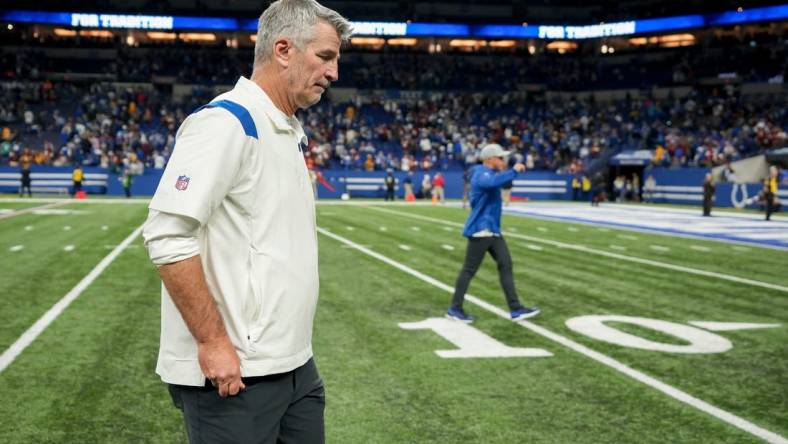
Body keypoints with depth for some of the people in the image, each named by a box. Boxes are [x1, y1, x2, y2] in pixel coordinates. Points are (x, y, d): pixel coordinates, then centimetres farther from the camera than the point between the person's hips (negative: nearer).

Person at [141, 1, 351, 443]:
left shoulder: (290, 132, 14)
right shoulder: (226, 122, -14)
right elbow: (168, 236, -21)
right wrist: (213, 342, -20)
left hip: (295, 364, 9)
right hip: (235, 373, -9)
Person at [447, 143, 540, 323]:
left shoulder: (489, 173, 16)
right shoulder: (482, 173, -16)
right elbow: (493, 183, -38)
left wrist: (503, 171, 17)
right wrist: (513, 171, -30)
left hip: (492, 230, 10)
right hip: (481, 230, -10)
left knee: (505, 265, 5)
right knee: (469, 270, -3)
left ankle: (515, 309, 7)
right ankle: (455, 309, 8)